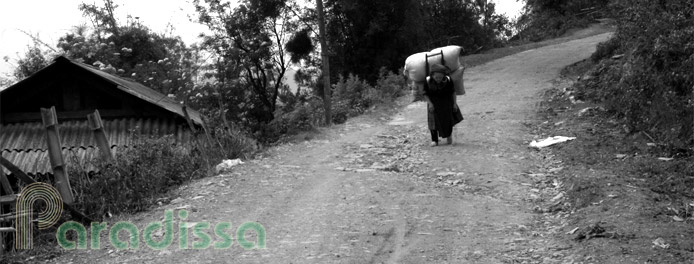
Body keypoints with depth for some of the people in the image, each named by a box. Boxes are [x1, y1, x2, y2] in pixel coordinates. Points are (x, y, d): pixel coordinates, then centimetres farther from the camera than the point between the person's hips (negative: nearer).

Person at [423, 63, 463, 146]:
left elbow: (453, 92, -5)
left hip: (446, 101, 0)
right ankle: (434, 140, 3)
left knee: (448, 118, 1)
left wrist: (454, 103, -5)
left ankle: (449, 135, 29)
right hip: (433, 102, 0)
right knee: (433, 120, -7)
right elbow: (425, 93, -8)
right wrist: (430, 103, -19)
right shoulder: (428, 81, -21)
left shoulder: (448, 80, -20)